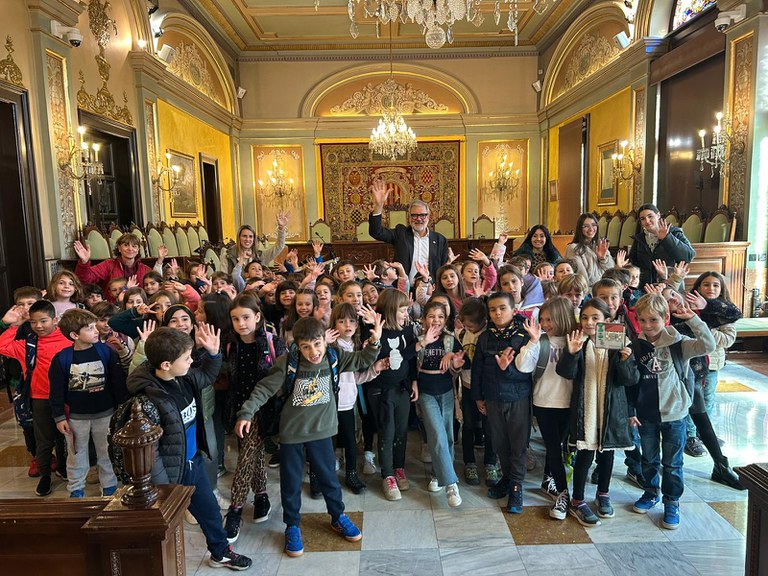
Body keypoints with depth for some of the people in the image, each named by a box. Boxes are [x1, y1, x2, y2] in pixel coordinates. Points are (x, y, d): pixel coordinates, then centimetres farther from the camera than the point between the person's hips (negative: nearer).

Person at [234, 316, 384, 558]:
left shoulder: (333, 357, -10)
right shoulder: (287, 363, -19)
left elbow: (362, 360, -1)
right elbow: (264, 389, -13)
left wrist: (374, 342, -17)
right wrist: (246, 413, -20)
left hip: (321, 431, 2)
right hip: (292, 432, -2)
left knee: (328, 477, 17)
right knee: (291, 483, 12)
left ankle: (338, 517, 41)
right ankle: (292, 526, 34)